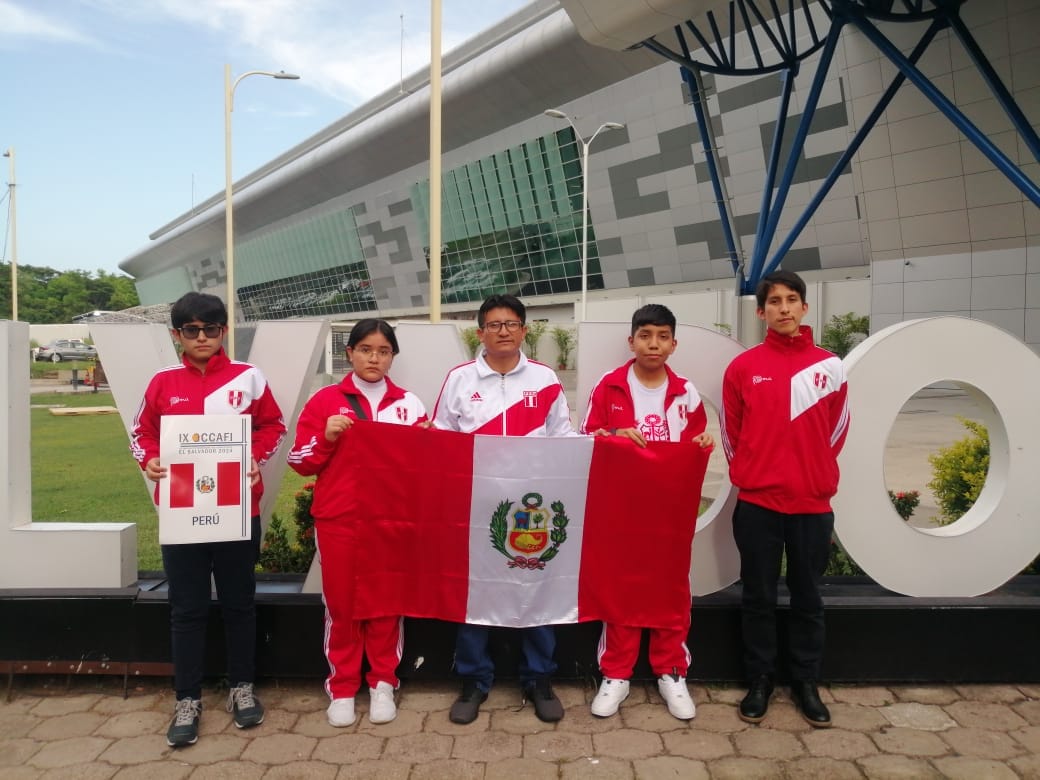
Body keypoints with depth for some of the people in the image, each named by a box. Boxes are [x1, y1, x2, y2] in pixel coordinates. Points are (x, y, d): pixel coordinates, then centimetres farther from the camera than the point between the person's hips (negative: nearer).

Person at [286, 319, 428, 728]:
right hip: (337, 519, -1)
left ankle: (382, 684, 23)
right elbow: (301, 462, 1)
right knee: (341, 604, 6)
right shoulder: (325, 400, 1)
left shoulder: (409, 404, 6)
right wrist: (327, 437, -15)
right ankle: (342, 687, 21)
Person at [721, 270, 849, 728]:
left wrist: (813, 473, 13)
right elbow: (731, 433, 6)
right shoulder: (743, 367, -1)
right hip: (757, 502, -1)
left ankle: (806, 683, 26)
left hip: (812, 502, 1)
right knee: (759, 597, 8)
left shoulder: (829, 367, 2)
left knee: (807, 597, 11)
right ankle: (759, 681, 22)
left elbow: (837, 430, 11)